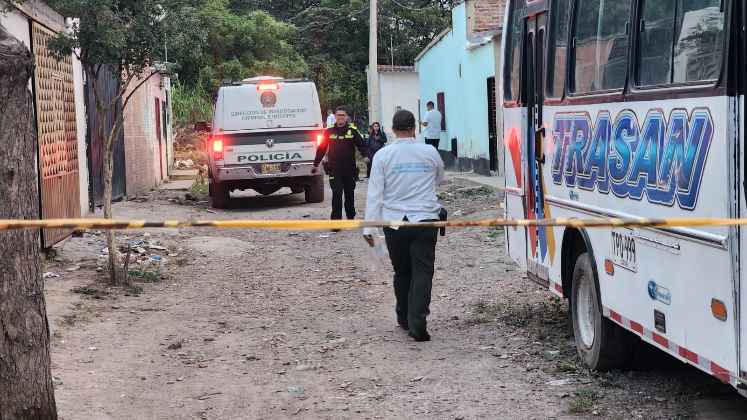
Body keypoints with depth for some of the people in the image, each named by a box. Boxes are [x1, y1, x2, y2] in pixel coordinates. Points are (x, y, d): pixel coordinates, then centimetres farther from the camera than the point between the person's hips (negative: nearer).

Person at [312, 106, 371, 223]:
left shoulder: (353, 130, 1)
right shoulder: (329, 131, 2)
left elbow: (362, 145, 2)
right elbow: (322, 148, 9)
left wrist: (366, 156, -18)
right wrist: (316, 164, 15)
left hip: (350, 168, 1)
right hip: (334, 168, -1)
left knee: (349, 194, 13)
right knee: (337, 194, -11)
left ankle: (350, 217, 26)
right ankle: (336, 219, -12)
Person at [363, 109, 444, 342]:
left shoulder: (383, 155, -4)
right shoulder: (429, 152, 1)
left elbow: (375, 193, -6)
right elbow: (439, 179, 21)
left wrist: (369, 226, -3)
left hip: (394, 221, 1)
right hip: (425, 219, -1)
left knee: (402, 271, 15)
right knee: (422, 272, -4)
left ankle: (404, 318, 28)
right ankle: (417, 323, -16)